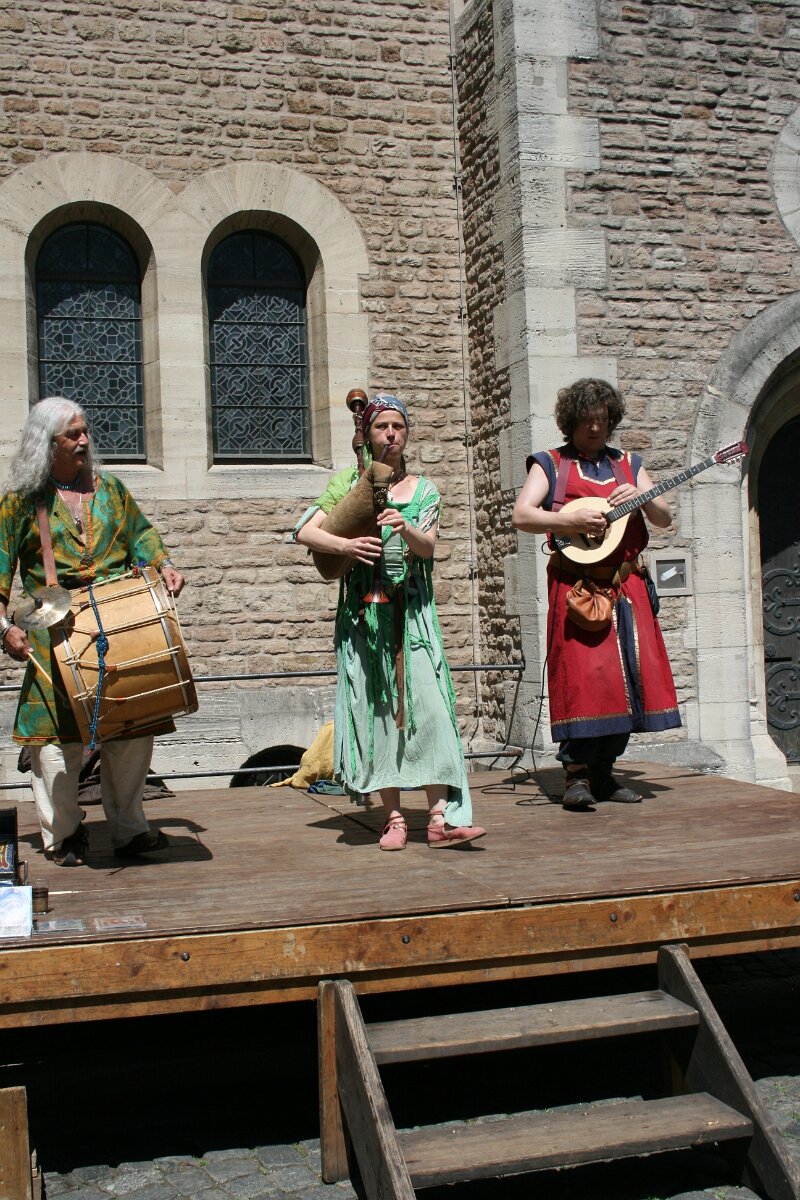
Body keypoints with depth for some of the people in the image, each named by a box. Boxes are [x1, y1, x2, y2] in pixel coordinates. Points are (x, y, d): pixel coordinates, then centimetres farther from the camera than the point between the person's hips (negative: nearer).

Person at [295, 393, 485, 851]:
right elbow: (305, 531, 0)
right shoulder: (349, 481, 8)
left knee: (428, 705, -9)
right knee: (375, 709, -1)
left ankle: (442, 817, -9)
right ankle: (394, 818, 6)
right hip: (364, 610, 0)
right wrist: (345, 544, -18)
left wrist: (406, 529, -25)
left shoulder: (424, 490, 11)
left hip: (412, 611, 1)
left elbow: (429, 547, -4)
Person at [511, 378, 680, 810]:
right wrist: (571, 520, -19)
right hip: (576, 585, -4)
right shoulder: (550, 464, 8)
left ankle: (603, 771, 12)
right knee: (583, 674, -12)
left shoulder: (628, 464, 19)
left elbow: (664, 519, 14)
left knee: (630, 674, 2)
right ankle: (577, 773, -6)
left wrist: (642, 498, -7)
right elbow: (521, 516, -6)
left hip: (627, 586, 4)